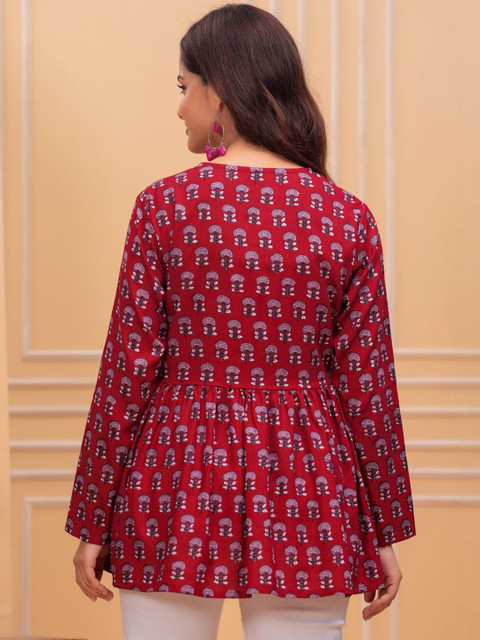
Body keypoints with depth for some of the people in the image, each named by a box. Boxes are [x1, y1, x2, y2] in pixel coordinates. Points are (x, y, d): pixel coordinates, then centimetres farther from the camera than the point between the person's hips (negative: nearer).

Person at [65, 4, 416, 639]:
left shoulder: (163, 206, -7)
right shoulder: (347, 217, -3)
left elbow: (129, 370, -6)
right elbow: (367, 382, -1)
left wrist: (92, 522, 1)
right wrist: (385, 532, 7)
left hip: (177, 486, -1)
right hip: (303, 494, 1)